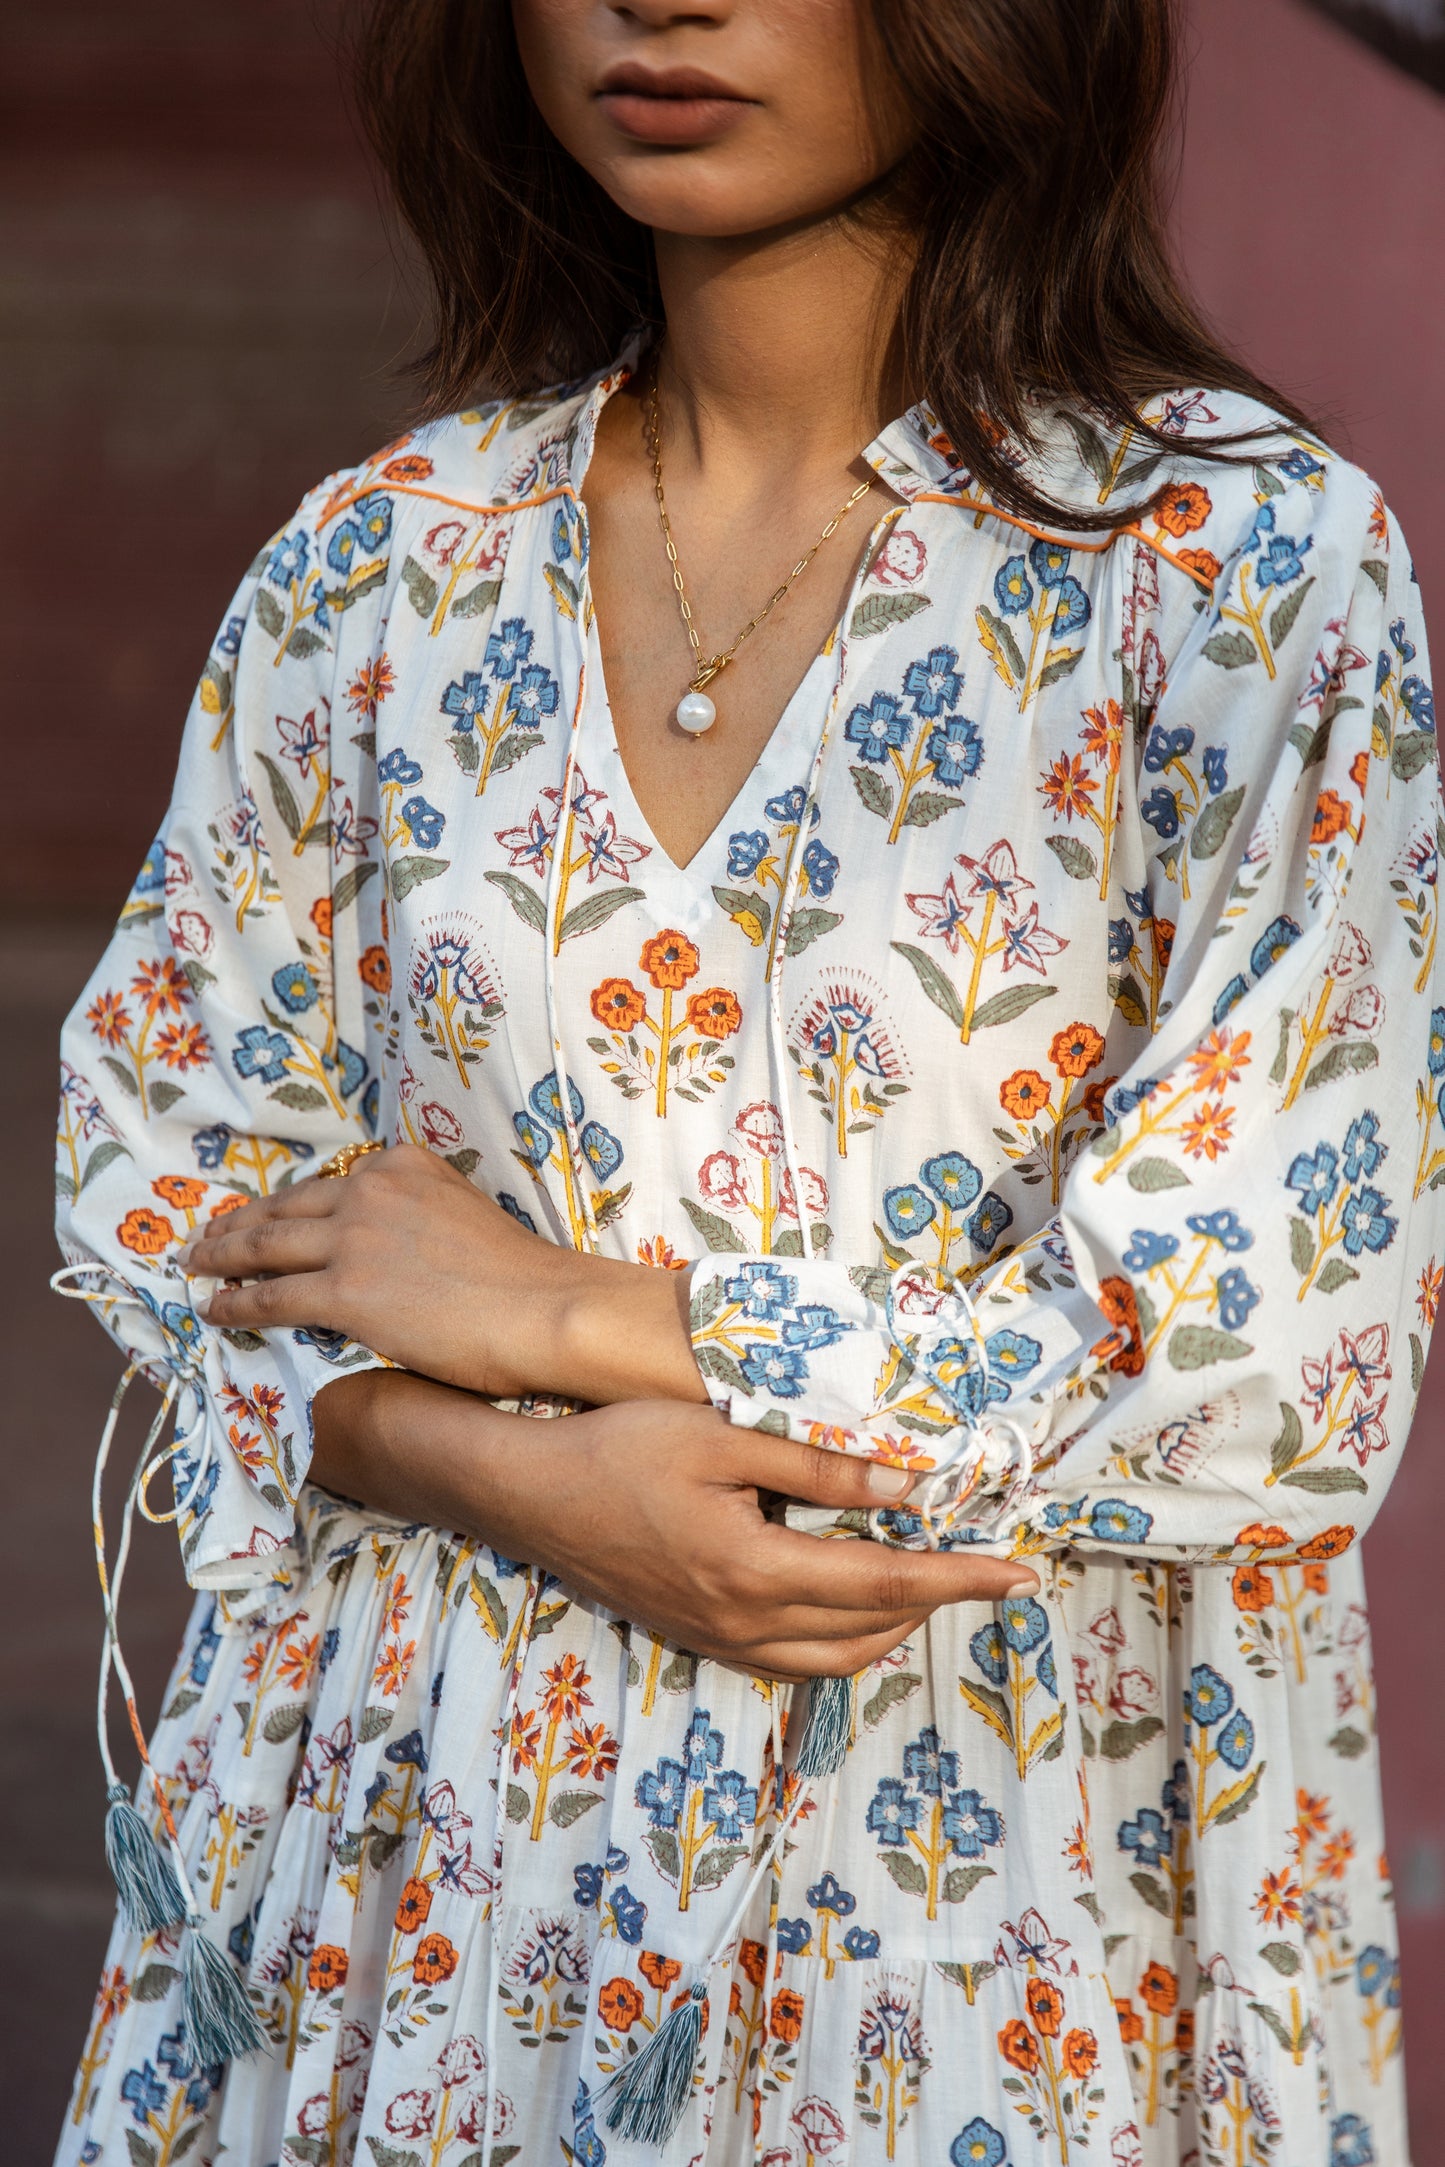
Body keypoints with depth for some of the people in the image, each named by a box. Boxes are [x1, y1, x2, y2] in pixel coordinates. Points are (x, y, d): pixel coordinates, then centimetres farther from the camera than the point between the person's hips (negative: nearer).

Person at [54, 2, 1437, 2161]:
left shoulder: (1254, 564, -10)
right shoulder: (375, 569, 1)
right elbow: (160, 1169, 5)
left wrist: (562, 1314, -13)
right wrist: (524, 1482, -14)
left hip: (985, 1870, -3)